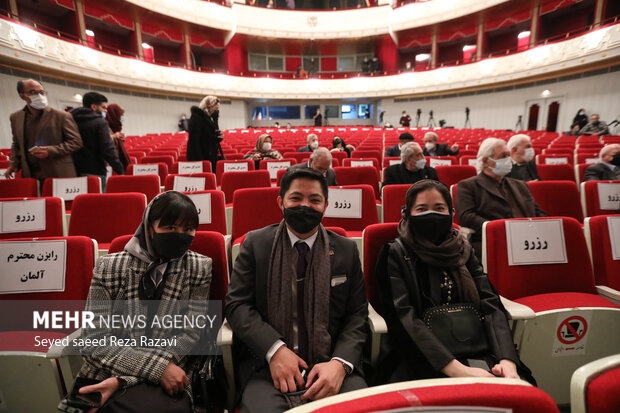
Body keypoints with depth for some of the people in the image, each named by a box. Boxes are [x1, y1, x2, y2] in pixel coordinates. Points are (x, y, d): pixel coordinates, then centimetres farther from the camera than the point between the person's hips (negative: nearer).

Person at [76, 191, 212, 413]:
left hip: (166, 381, 1)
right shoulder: (110, 267, -2)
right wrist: (157, 367, -18)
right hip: (104, 377, 0)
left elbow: (191, 335, -6)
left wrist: (123, 380, -16)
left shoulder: (199, 268, -3)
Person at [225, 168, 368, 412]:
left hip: (332, 364, 1)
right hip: (267, 363, 0)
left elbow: (357, 315, 4)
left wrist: (340, 363, -13)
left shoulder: (346, 250, 5)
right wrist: (275, 349, -15)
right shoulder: (255, 243, 2)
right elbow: (236, 304, -1)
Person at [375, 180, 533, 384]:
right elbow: (404, 319, -11)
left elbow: (491, 305, 4)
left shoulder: (462, 250, 14)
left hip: (474, 353, 5)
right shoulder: (395, 254, 0)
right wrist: (456, 369, -22)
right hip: (422, 358, -4)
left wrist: (507, 360, -14)